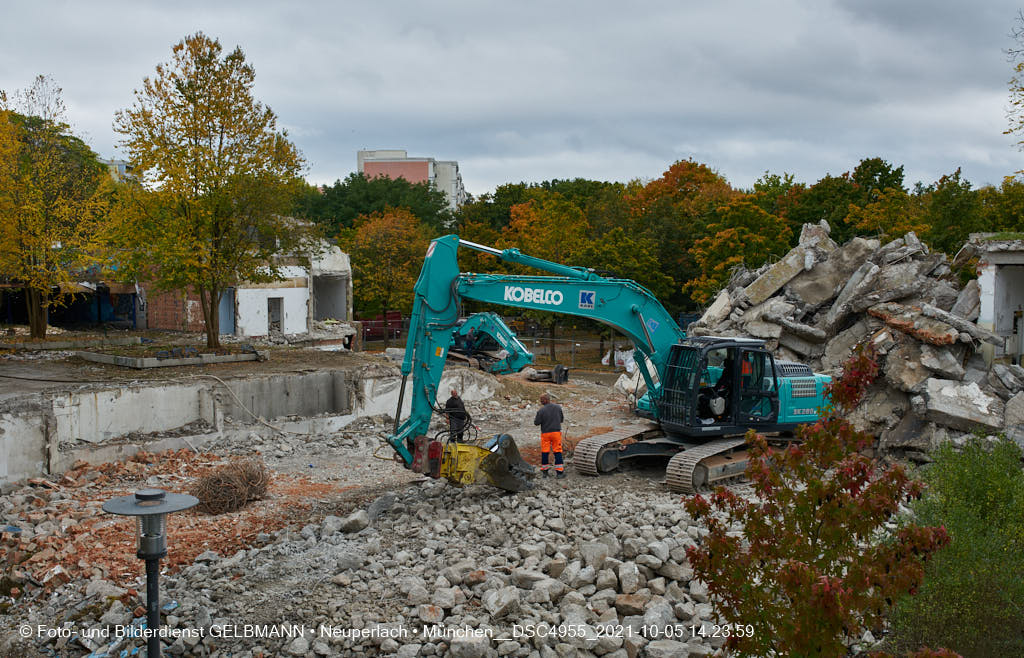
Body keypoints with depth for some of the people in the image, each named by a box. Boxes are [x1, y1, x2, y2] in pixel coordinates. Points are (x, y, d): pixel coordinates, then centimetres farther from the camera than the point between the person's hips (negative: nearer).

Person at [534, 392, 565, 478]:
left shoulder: (541, 410, -15)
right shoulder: (558, 408, -4)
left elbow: (536, 422, -10)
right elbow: (562, 419, 7)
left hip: (545, 433, -2)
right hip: (556, 432, 2)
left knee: (544, 451, 11)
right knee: (557, 451, 6)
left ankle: (544, 471, 18)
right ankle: (559, 471, 5)